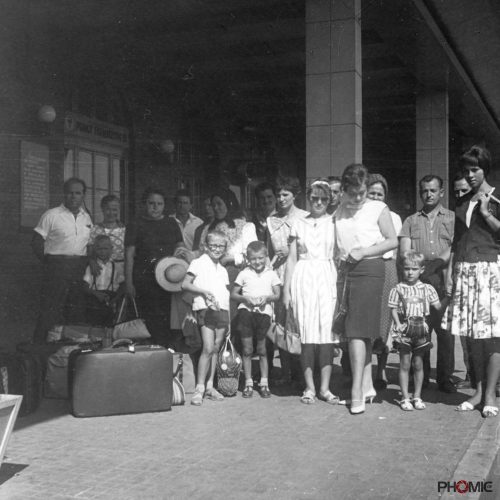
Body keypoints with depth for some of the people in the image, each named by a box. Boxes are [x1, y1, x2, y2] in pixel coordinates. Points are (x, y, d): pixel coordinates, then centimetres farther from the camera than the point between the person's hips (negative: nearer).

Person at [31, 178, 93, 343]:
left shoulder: (87, 217, 14)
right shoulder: (52, 215, -2)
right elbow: (36, 242, -2)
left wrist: (90, 261, 10)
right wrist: (48, 262, -5)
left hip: (80, 270, 5)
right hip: (56, 268, -5)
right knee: (50, 310, -7)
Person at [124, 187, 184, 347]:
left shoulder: (171, 224, 15)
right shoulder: (136, 226, 6)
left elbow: (180, 248, 17)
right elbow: (129, 255, 2)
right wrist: (129, 282, -5)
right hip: (145, 279, -2)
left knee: (171, 316, -7)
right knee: (152, 320, -6)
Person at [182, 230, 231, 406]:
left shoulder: (222, 269, 19)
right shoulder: (198, 263, 1)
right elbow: (185, 284, -7)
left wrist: (228, 318, 12)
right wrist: (203, 291, -19)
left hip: (222, 311, 6)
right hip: (205, 309, -6)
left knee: (216, 348, 6)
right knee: (208, 348, -14)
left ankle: (210, 386, 13)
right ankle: (199, 388, -10)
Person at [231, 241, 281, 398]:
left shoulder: (271, 274, 9)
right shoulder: (244, 274, 7)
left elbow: (277, 294, 6)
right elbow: (233, 294, 7)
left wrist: (267, 298, -14)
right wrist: (245, 298, -12)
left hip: (264, 312, 0)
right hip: (246, 310, 0)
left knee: (262, 349, 6)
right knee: (247, 349, 2)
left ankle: (264, 383, 15)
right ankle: (248, 382, 12)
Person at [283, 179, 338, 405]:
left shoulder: (334, 223, 8)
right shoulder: (299, 224, 11)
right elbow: (292, 258, 11)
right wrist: (286, 289, 6)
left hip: (327, 278, -1)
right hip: (303, 278, 1)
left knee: (326, 332, -5)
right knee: (306, 332, -1)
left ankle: (325, 387, 3)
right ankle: (310, 387, 7)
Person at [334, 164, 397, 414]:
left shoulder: (378, 208, 0)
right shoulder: (339, 212, 13)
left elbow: (393, 241, -3)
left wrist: (362, 252, -11)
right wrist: (340, 255, 1)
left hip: (369, 269, -5)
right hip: (347, 272, 5)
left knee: (357, 330, -12)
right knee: (363, 332, 10)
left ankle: (357, 391, -10)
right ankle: (367, 385, 18)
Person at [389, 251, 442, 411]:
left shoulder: (427, 289, 5)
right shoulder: (397, 289, 0)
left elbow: (438, 306, 5)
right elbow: (393, 309, -1)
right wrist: (398, 324, -10)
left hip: (421, 329, 2)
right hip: (404, 330, -2)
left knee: (418, 364, 9)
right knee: (405, 364, 2)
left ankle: (417, 396, 20)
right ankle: (405, 398, 10)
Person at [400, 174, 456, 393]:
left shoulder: (452, 218, 14)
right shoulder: (411, 221, 18)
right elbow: (405, 252, 8)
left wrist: (435, 264, -11)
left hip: (443, 279, -1)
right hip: (417, 280, 1)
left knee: (445, 328, -6)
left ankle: (445, 378, 2)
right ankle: (420, 377, 6)